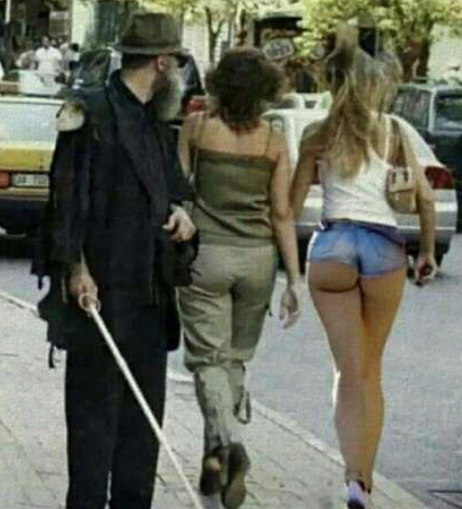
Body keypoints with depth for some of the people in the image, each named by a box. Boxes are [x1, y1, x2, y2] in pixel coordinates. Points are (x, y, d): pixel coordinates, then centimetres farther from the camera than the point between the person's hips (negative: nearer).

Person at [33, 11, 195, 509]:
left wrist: (179, 213, 5)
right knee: (94, 408, -4)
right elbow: (68, 196, -13)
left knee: (145, 409, 10)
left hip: (150, 292, 8)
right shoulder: (92, 114, -8)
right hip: (102, 290, -8)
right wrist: (76, 268, -19)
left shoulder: (157, 124, 18)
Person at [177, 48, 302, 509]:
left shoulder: (197, 127, -5)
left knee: (209, 358, 0)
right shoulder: (274, 142, -2)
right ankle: (214, 460, 18)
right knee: (235, 358, 16)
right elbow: (281, 214, -3)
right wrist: (293, 279, 1)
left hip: (205, 253, -2)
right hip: (257, 258, 2)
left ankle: (226, 443, -25)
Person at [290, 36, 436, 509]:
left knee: (348, 369, 3)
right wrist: (427, 248, 17)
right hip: (384, 245, 0)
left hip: (331, 244, 0)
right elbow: (424, 196, 4)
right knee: (370, 368, 13)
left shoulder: (317, 135, 6)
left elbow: (293, 203, 7)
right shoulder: (392, 131, 6)